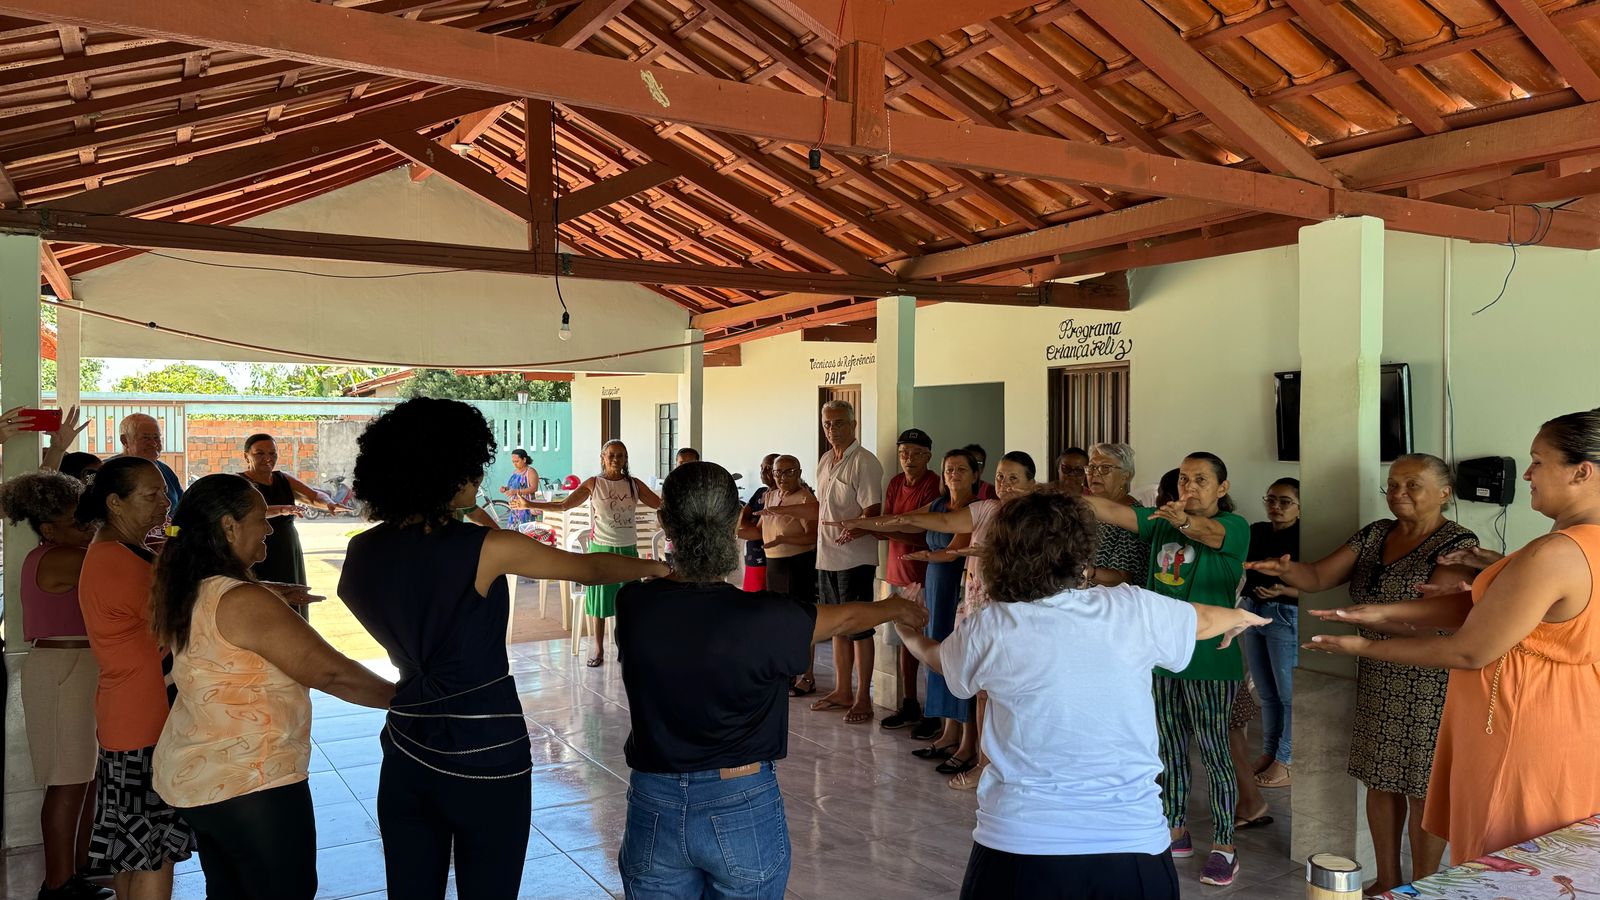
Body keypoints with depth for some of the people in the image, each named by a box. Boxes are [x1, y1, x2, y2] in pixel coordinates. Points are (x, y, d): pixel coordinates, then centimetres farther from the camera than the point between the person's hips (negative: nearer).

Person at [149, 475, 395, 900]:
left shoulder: (187, 592, 3)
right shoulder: (243, 601, -24)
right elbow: (330, 672, -23)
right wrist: (402, 696, -13)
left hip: (192, 774, 9)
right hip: (249, 785, -9)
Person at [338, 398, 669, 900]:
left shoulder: (364, 551, -3)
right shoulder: (484, 549, -18)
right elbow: (590, 568, -7)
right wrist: (656, 567, 10)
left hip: (407, 755, 5)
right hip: (486, 759, -5)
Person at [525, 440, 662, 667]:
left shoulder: (634, 484, 4)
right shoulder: (593, 484, -2)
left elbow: (660, 504, 4)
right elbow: (563, 505, -4)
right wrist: (530, 505, -12)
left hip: (628, 549, 2)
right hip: (600, 548, -2)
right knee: (599, 598, 3)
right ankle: (598, 650, 14)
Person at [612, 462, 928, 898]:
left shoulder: (633, 606, -13)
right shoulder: (763, 619, -20)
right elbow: (845, 617, 0)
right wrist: (897, 607, 18)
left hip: (655, 810, 2)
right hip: (741, 810, -2)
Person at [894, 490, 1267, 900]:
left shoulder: (988, 631, -4)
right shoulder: (1134, 609, -2)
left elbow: (935, 656, 19)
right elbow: (1203, 619, 21)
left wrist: (909, 635, 44)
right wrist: (1240, 616, 45)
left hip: (1018, 850, -1)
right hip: (1136, 853, 2)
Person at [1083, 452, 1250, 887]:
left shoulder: (1234, 526, -7)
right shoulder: (1162, 522, 7)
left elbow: (1210, 533, -30)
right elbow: (1113, 512, -5)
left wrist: (1185, 522, -52)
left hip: (1208, 658, -5)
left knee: (1213, 750, 1)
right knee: (1170, 748, 16)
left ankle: (1224, 844, 15)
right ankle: (1176, 832, 30)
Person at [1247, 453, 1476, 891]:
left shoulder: (1458, 543, -10)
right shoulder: (1375, 534, 8)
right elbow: (1318, 577, 3)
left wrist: (1373, 613, -35)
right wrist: (1286, 569, -17)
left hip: (1429, 684, -6)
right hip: (1376, 678, 6)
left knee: (1423, 788, 2)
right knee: (1380, 779, 13)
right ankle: (1387, 882, 27)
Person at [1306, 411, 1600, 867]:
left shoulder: (1555, 554, -26)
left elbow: (1470, 651, -21)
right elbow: (1479, 604, 5)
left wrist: (1367, 648, -10)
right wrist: (1383, 613, -1)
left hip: (1524, 739, -9)